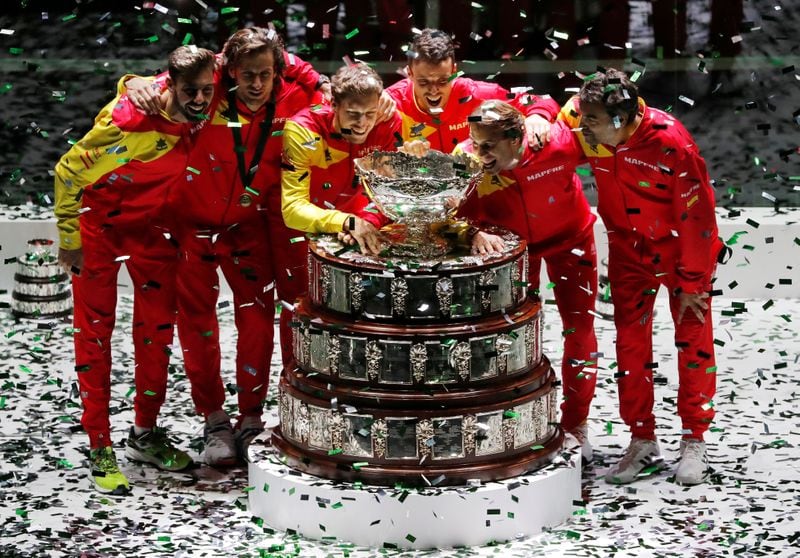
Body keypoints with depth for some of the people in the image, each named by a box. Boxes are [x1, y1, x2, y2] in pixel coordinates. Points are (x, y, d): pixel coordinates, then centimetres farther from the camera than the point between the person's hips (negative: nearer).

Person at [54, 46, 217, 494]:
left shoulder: (208, 124, -17)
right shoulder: (128, 117, -29)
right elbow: (69, 171, -19)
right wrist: (70, 239, -14)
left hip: (152, 230, 5)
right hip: (99, 225, -4)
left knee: (158, 332, 7)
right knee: (94, 334, -3)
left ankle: (146, 434, 23)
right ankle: (101, 448, 2)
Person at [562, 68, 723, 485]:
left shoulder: (671, 145, -32)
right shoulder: (586, 127, -20)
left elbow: (696, 216, -24)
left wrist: (692, 282, -17)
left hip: (682, 246, -4)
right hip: (629, 247, 4)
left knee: (693, 341, 1)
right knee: (630, 343, 3)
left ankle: (694, 443, 11)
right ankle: (642, 442, 12)